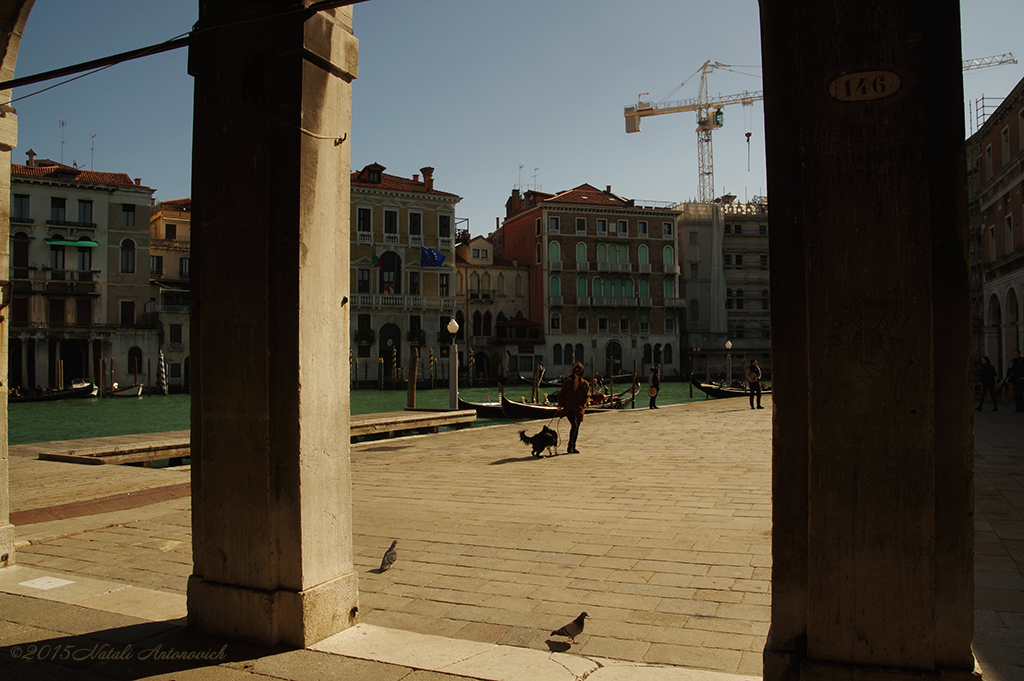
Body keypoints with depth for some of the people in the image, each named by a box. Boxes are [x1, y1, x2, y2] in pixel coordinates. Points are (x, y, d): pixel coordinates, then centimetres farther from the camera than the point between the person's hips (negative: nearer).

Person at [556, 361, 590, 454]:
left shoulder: (585, 384, 3)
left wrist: (581, 406, -6)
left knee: (576, 428, 9)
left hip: (578, 409, 2)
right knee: (574, 425, -19)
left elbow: (586, 396, 6)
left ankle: (573, 447, 21)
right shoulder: (567, 382, 1)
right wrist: (560, 405, 1)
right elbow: (561, 394, 8)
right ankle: (570, 446, -12)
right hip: (568, 408, -2)